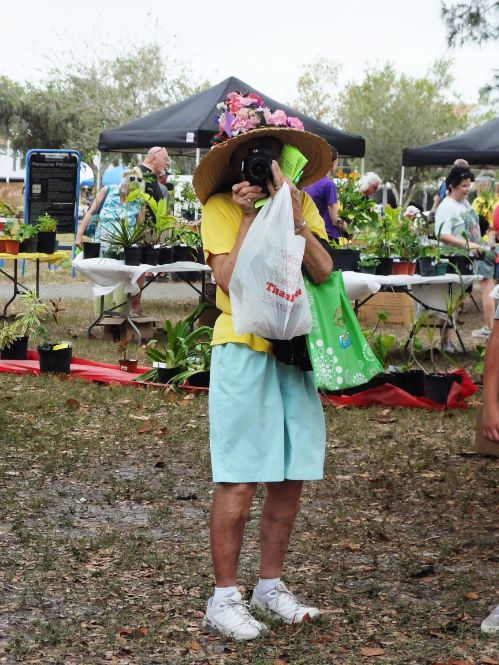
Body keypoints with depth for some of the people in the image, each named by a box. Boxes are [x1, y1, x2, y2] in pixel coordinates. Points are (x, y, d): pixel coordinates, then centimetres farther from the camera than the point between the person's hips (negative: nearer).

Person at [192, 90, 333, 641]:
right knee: (239, 480, -5)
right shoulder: (220, 207, -3)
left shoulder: (301, 202, 9)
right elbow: (231, 281, -15)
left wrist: (292, 217, -15)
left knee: (290, 477, 8)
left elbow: (323, 272, -5)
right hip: (244, 352, -5)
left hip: (296, 352, 5)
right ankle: (224, 598, 4)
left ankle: (270, 585, 21)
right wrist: (249, 216, -15)